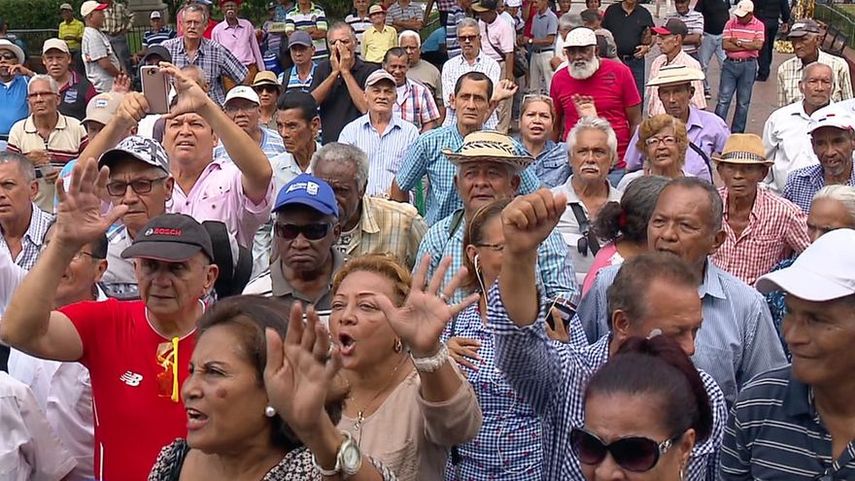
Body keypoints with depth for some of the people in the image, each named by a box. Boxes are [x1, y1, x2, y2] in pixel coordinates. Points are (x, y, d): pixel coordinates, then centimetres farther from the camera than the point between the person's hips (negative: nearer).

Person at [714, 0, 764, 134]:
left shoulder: (758, 25, -1)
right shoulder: (730, 24, 1)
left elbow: (758, 45, -14)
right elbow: (725, 45, -9)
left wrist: (738, 42, -11)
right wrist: (748, 46, -10)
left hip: (748, 66, 0)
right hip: (730, 64, 0)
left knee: (743, 102, 7)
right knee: (723, 99, -3)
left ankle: (737, 132, 16)